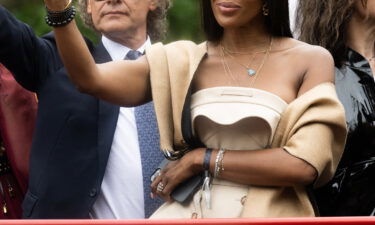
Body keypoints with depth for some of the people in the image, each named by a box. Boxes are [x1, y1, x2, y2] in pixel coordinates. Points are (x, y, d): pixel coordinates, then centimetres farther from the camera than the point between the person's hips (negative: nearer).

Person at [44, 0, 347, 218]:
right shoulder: (184, 62, 7)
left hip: (269, 215, -2)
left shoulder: (310, 61, -1)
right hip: (191, 213, 3)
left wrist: (202, 159, -8)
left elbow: (304, 164, -12)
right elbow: (90, 79, -4)